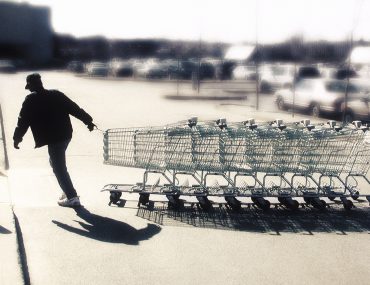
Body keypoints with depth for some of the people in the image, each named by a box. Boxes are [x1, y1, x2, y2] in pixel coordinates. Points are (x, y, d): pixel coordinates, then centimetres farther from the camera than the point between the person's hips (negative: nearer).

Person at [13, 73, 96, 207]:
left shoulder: (31, 100, -6)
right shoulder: (56, 95, 9)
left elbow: (23, 121, -1)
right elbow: (75, 108, 9)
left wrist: (17, 138, 10)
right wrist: (88, 121, 16)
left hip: (53, 139, -7)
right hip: (65, 134, 7)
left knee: (59, 168, 1)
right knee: (57, 163, 24)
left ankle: (72, 197, 2)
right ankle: (68, 191, 25)